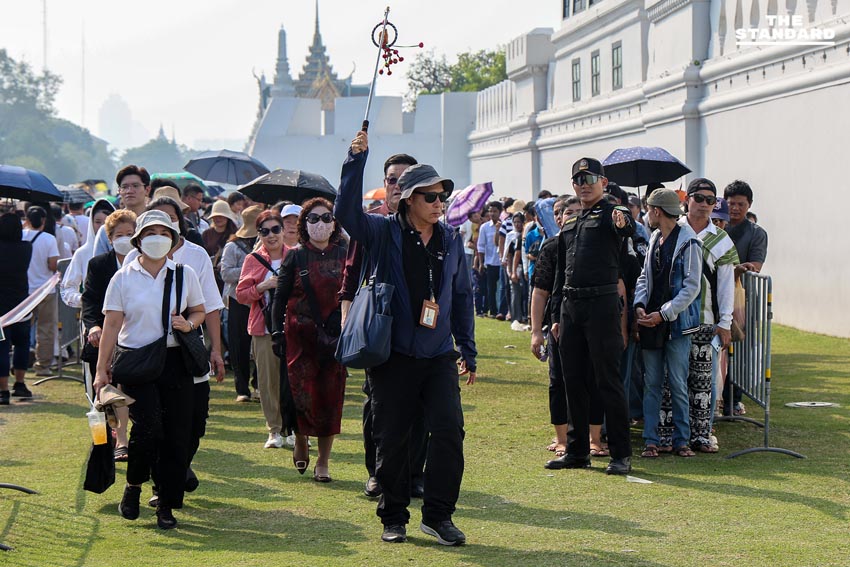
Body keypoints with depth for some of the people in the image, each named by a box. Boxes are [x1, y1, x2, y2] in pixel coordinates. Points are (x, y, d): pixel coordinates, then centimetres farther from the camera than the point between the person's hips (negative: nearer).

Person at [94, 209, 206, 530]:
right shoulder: (123, 277, 2)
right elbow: (112, 324, 1)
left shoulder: (185, 274, 8)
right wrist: (102, 369, -2)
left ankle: (167, 505, 10)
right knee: (147, 425, -18)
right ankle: (133, 485, 8)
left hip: (175, 360, 3)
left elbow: (199, 312, 18)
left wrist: (188, 324, -6)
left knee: (177, 433, -1)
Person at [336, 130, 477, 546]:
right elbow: (347, 213, -19)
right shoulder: (385, 233, -2)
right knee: (391, 438, 4)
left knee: (449, 429, -11)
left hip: (439, 356, 3)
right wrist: (356, 161, -28)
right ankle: (393, 517, 18)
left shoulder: (451, 240, 8)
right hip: (394, 356, -2)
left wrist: (468, 350, 14)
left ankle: (438, 514, 0)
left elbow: (462, 296, 15)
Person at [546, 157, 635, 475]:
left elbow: (629, 228, -28)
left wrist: (623, 224, -52)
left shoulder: (612, 214, -2)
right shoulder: (569, 225, 18)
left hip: (601, 305, -7)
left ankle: (621, 454, 1)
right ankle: (577, 451, 18)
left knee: (607, 381, -5)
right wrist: (557, 316, 17)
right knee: (574, 382, 10)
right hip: (570, 307, 7)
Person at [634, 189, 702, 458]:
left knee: (678, 384, -1)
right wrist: (639, 306, -2)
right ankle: (650, 441, 10)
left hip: (677, 324, -6)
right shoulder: (654, 239, 12)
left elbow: (691, 287, -12)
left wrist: (663, 314, -15)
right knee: (651, 383, 6)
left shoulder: (688, 243, -10)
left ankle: (681, 440, 9)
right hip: (651, 323, 6)